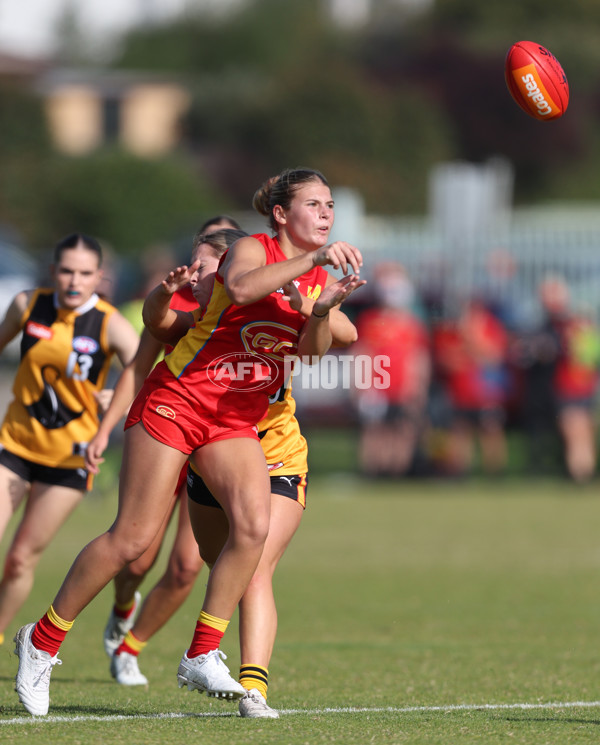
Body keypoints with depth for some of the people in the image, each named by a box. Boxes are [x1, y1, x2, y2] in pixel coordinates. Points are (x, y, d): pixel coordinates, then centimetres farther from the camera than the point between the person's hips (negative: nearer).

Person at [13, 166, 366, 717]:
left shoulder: (321, 278, 9)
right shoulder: (252, 248, -10)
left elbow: (312, 350, -7)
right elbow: (240, 286, -34)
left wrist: (323, 311, -26)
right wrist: (312, 260, -38)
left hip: (235, 422, 6)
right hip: (176, 399, -6)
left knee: (254, 521, -20)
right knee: (133, 538, -6)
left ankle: (202, 658, -11)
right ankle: (42, 641, 11)